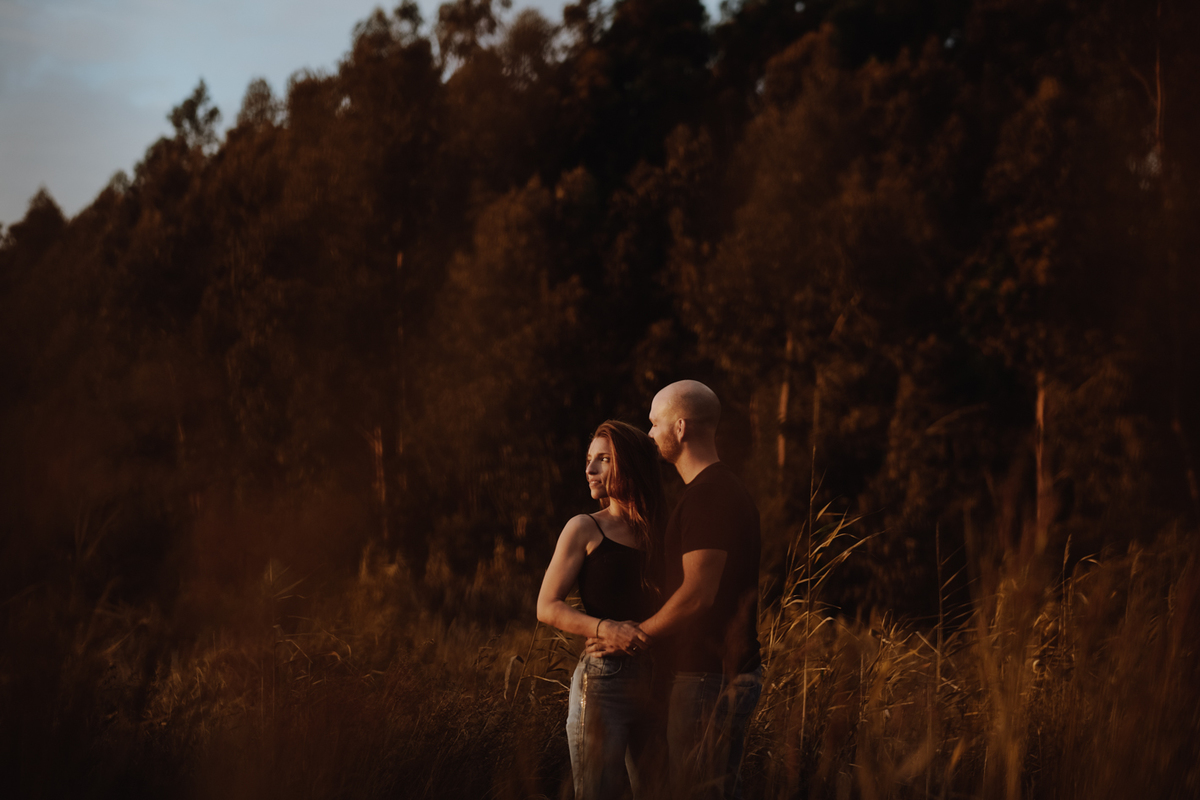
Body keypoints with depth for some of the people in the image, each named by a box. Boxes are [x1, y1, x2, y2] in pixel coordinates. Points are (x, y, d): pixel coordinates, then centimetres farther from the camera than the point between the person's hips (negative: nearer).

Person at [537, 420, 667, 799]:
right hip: (602, 679, -4)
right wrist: (605, 628, -19)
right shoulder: (585, 529, 1)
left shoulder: (656, 532, 11)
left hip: (651, 681, 4)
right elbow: (547, 607, -4)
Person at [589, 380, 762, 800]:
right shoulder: (726, 489, 16)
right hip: (733, 669, 10)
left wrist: (637, 636, -8)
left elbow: (698, 594, -22)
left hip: (709, 678, -10)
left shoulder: (707, 496, -18)